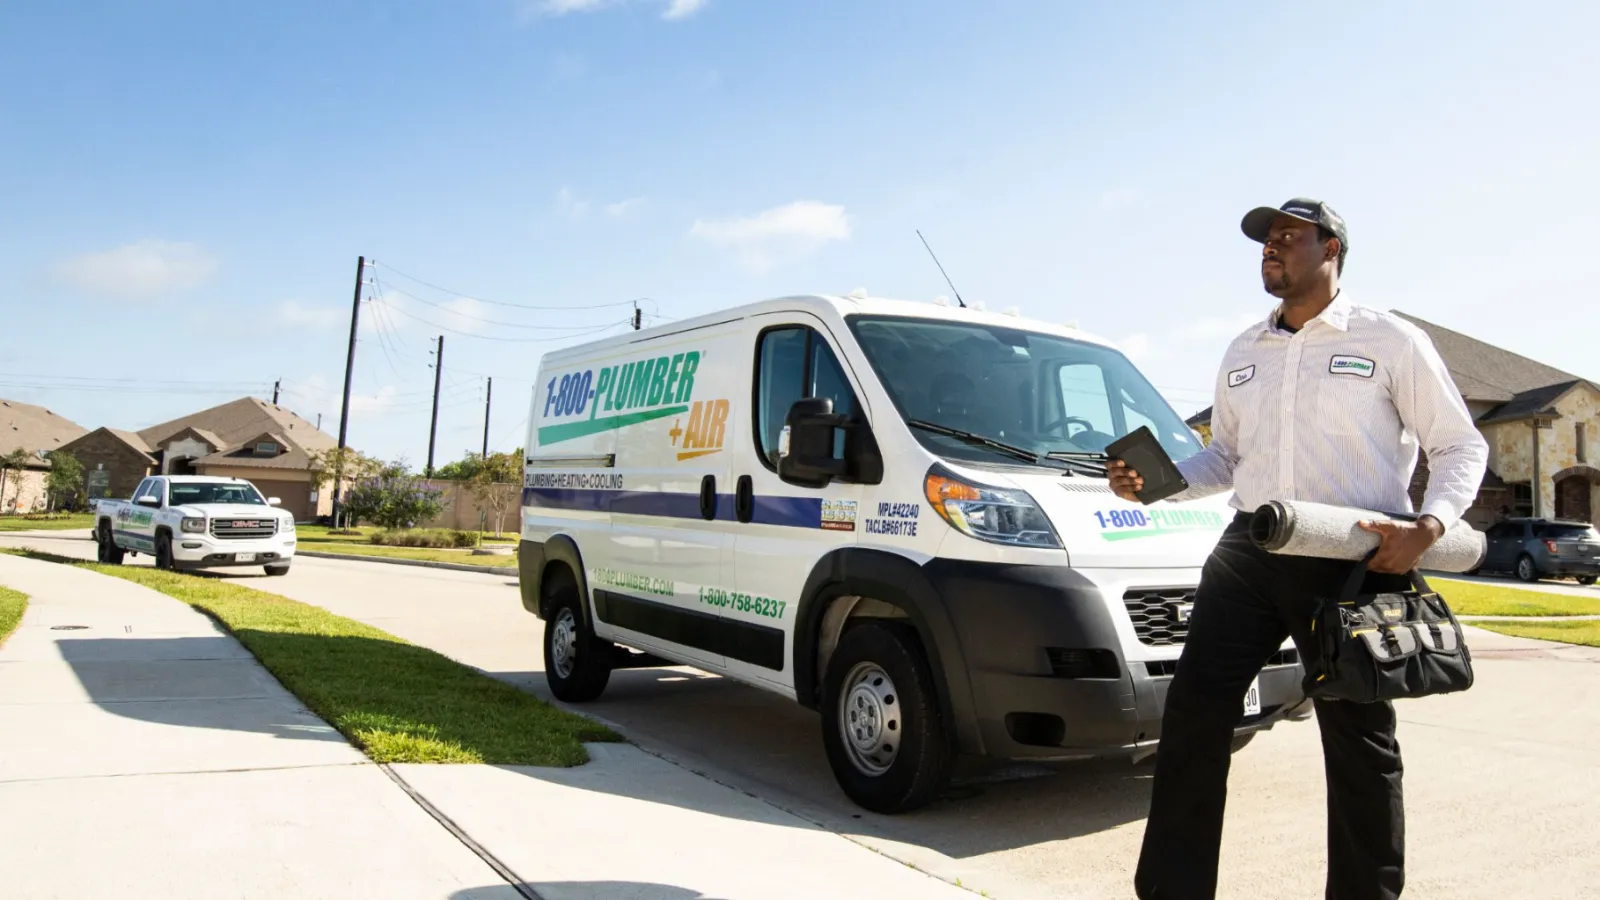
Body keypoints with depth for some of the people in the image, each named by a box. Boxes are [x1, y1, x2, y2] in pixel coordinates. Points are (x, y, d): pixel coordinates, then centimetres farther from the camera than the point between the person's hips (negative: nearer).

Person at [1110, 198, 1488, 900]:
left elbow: (1461, 445, 4)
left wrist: (1426, 527, -13)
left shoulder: (1390, 341, 3)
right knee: (1193, 712, -3)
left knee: (1359, 740, 6)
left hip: (1353, 561, -4)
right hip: (1246, 552, 4)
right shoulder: (1242, 354, 18)